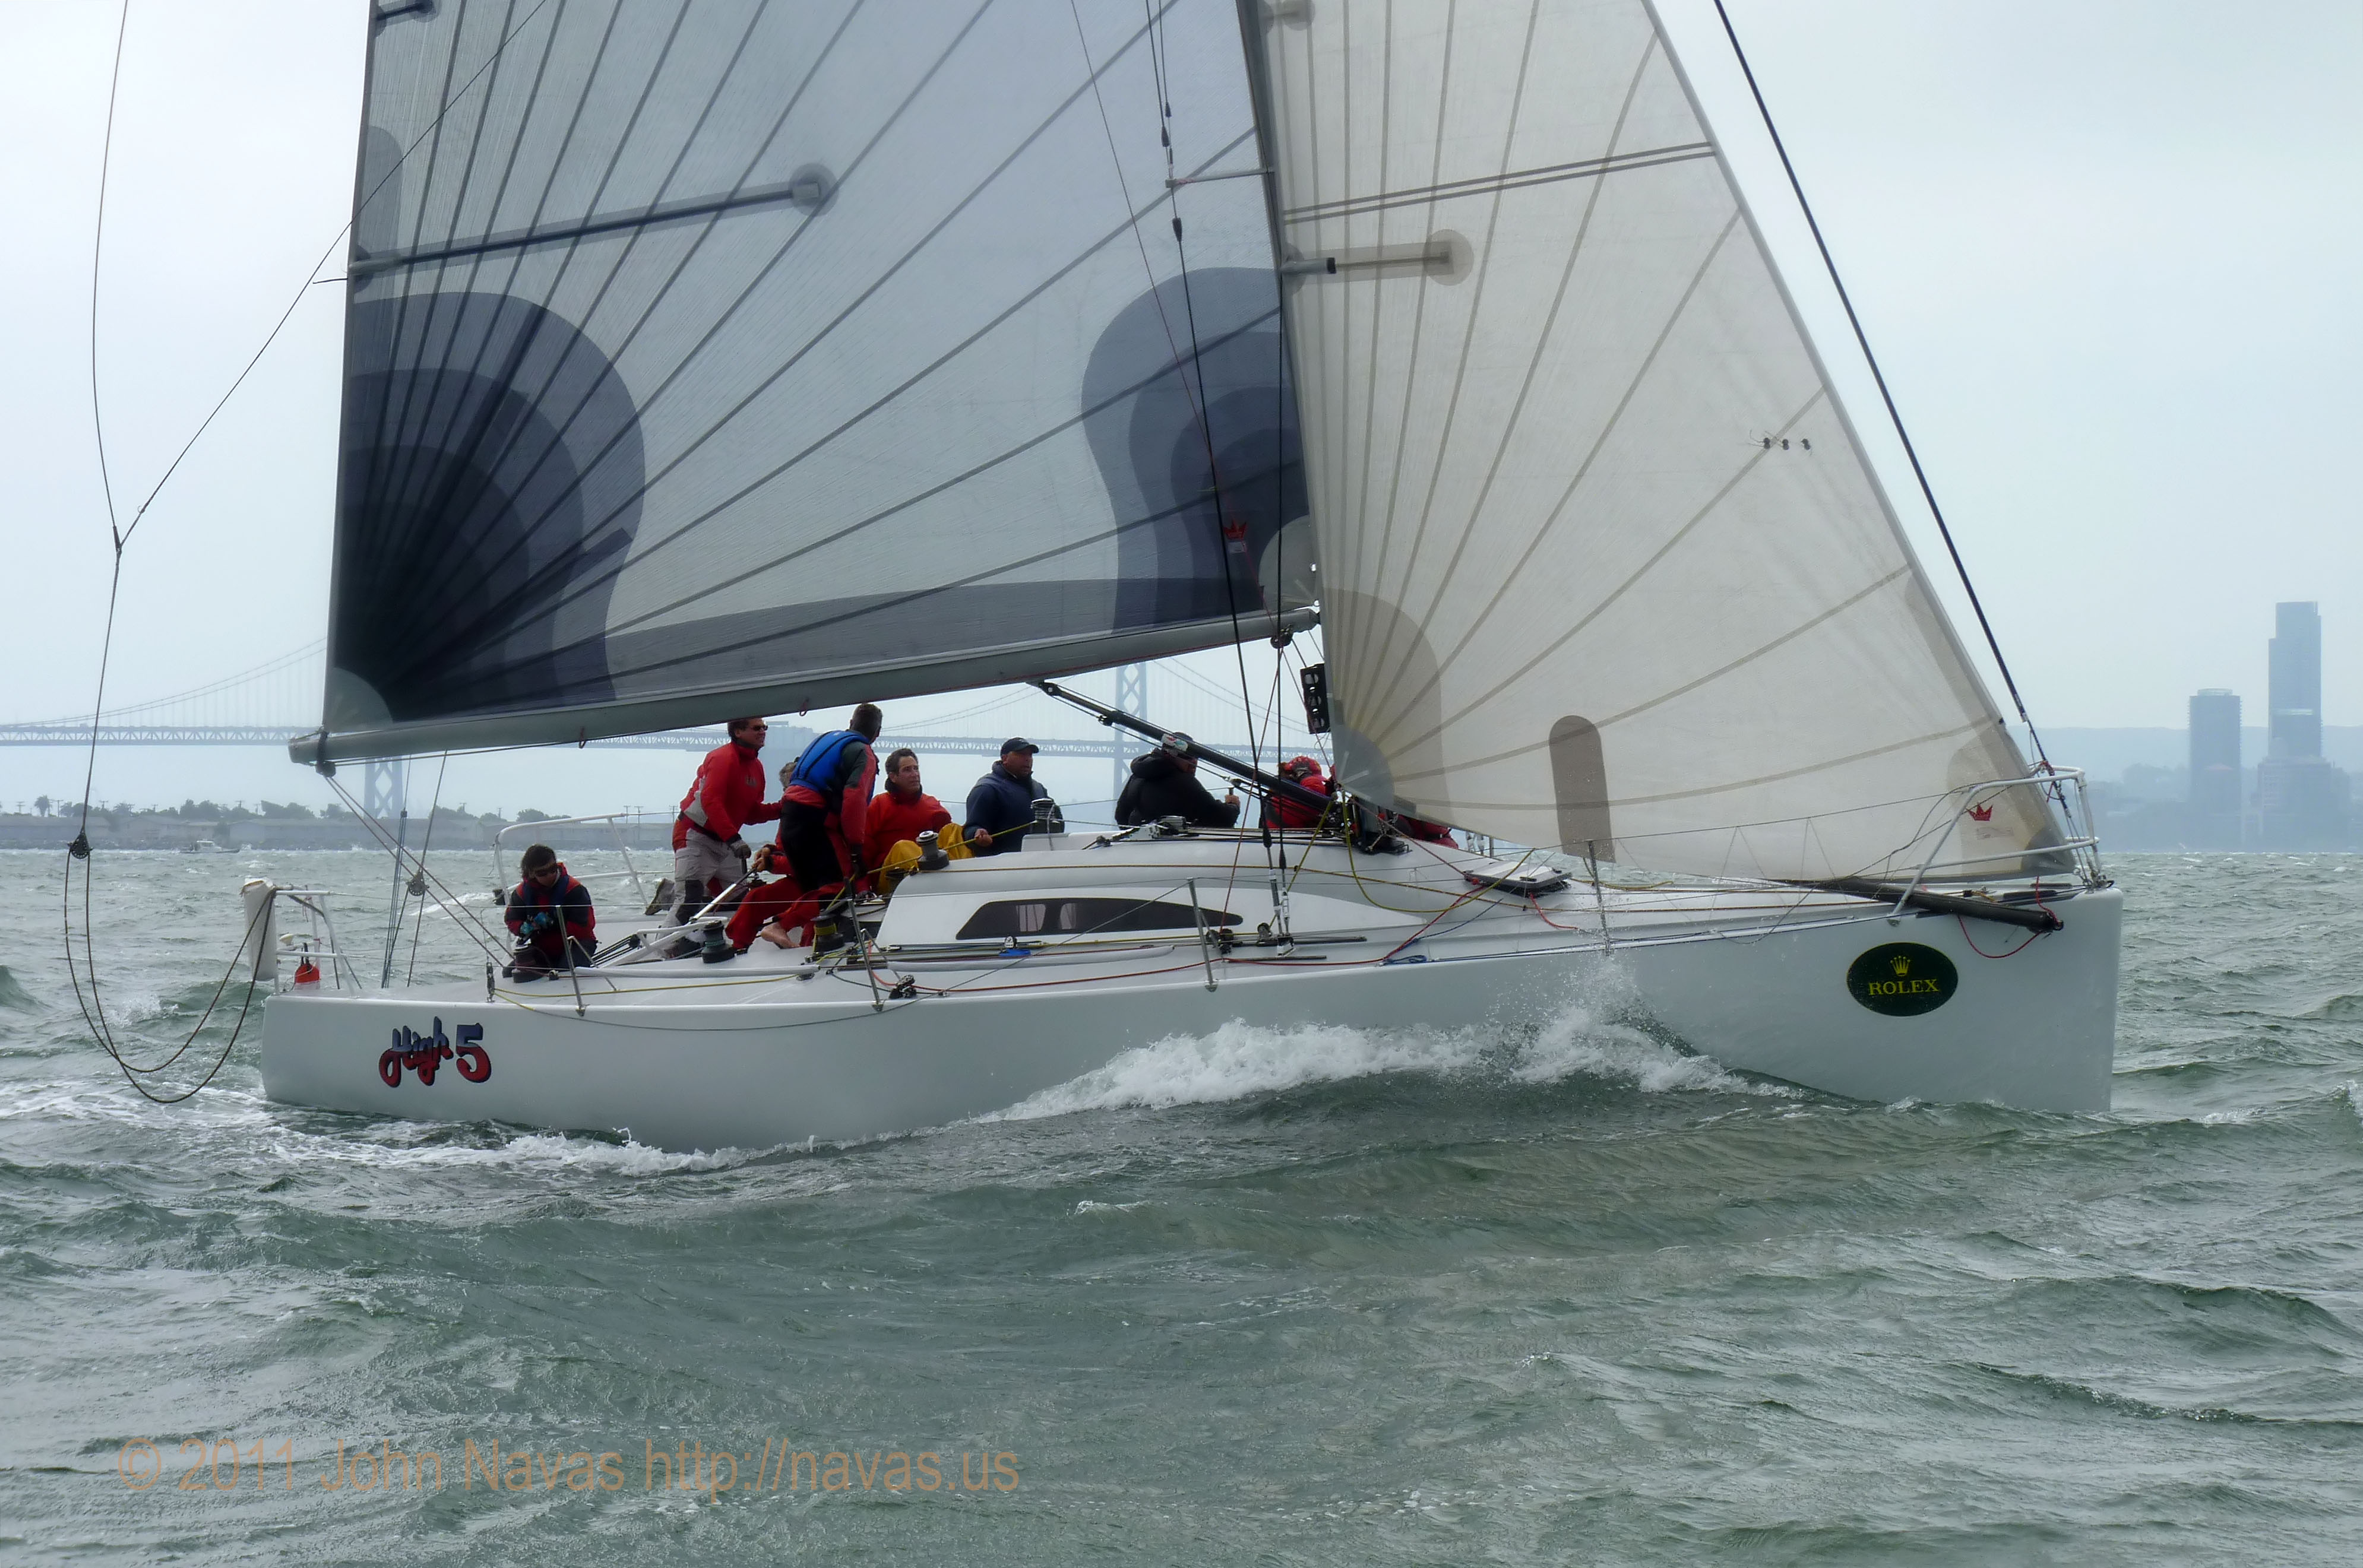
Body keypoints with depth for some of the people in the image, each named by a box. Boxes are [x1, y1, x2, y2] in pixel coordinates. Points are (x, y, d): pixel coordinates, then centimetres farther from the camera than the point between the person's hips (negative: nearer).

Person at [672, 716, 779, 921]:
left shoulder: (756, 766, 11)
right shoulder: (723, 758, -17)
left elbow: (752, 813, 12)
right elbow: (711, 802, -27)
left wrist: (782, 808, -6)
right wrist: (733, 839, -33)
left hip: (725, 841, 9)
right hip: (696, 837, -9)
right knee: (689, 900, -18)